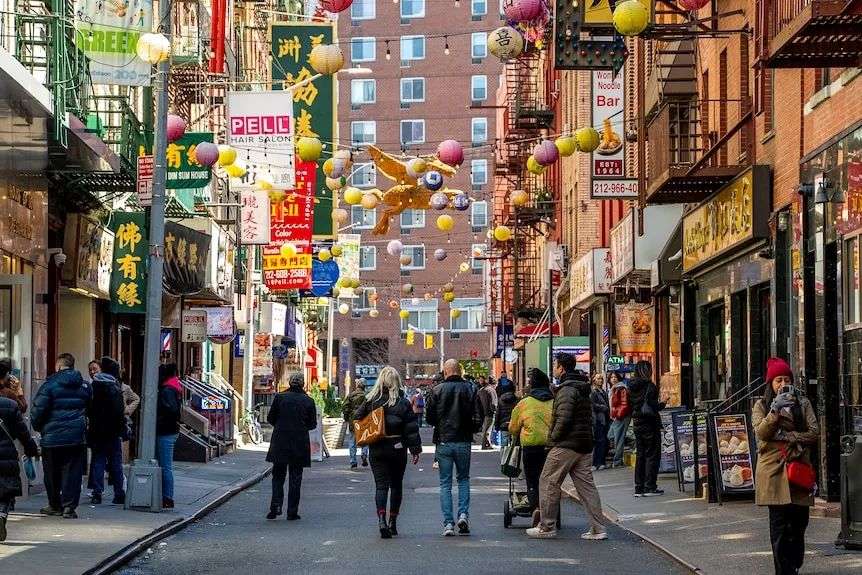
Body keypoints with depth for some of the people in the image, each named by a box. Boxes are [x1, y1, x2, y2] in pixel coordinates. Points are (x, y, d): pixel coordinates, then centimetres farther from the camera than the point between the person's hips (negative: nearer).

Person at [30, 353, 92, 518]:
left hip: (53, 436, -3)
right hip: (77, 437, 3)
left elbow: (38, 409, -10)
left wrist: (37, 426, 6)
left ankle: (55, 505, 19)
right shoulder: (85, 386, 7)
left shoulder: (50, 384, -7)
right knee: (72, 472, 2)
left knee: (52, 473, 10)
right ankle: (69, 506, -4)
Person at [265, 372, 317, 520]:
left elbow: (270, 418, 2)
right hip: (300, 445, 0)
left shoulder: (280, 397, -4)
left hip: (280, 442, 0)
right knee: (295, 478, 6)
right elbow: (313, 424, 3)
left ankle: (276, 505, -8)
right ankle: (292, 512, 5)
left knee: (278, 476, 10)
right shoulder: (308, 401, -3)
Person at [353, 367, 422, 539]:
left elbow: (357, 419, 2)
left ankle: (381, 520, -20)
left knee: (381, 485, 0)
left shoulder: (371, 401, -3)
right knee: (396, 485, 14)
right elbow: (412, 429, -6)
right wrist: (415, 450, -2)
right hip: (398, 449, 0)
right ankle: (393, 522, 17)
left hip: (376, 451, 0)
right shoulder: (403, 402, -6)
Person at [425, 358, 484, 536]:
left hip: (443, 442, -1)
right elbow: (479, 417, -4)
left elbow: (429, 417, -4)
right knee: (463, 478, 18)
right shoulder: (470, 390, -2)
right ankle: (463, 514, 1)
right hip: (463, 442, 1)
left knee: (445, 483, 5)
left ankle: (448, 523, 0)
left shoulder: (437, 390, -5)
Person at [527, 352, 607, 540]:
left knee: (548, 483, 1)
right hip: (584, 446, 9)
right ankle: (598, 529, 3)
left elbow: (563, 419, -22)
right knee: (586, 485, 8)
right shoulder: (583, 389, 16)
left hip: (566, 445, -9)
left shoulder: (567, 390, -14)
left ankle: (547, 527, 3)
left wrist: (553, 437, -9)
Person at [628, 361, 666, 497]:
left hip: (637, 424, 7)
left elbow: (630, 406, 9)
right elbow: (651, 407, -20)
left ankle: (639, 487, 12)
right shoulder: (649, 386, -15)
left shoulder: (631, 387, 6)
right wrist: (662, 404, -3)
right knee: (652, 455, 0)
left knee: (640, 455, 13)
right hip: (650, 425, -7)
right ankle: (650, 487, -2)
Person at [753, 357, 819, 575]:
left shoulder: (803, 403, 13)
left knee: (799, 521, 3)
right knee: (779, 523, -8)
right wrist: (775, 410, -17)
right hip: (774, 469, -2)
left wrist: (787, 436, -8)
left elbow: (814, 433, 2)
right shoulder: (761, 406, 9)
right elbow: (761, 433, -6)